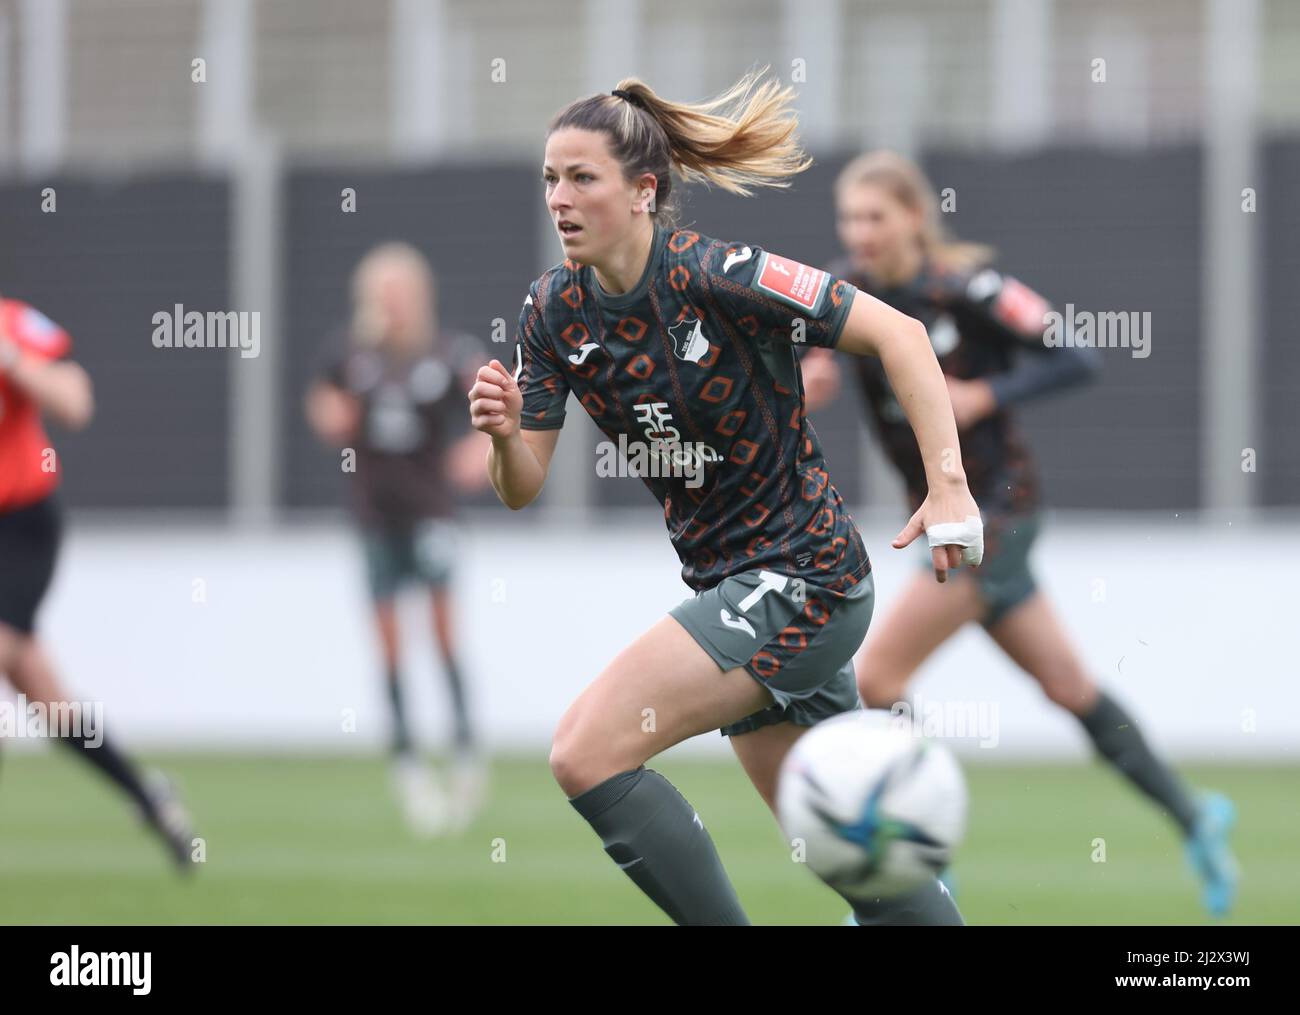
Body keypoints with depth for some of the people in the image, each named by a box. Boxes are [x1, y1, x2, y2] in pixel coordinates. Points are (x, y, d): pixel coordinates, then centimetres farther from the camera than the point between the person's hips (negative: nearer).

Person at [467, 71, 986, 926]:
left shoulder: (715, 276, -19)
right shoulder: (554, 312, 2)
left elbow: (898, 333, -19)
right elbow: (524, 489, 4)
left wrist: (949, 485, -27)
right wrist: (504, 434, -19)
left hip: (799, 581, -8)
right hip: (732, 588, 8)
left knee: (587, 753, -19)